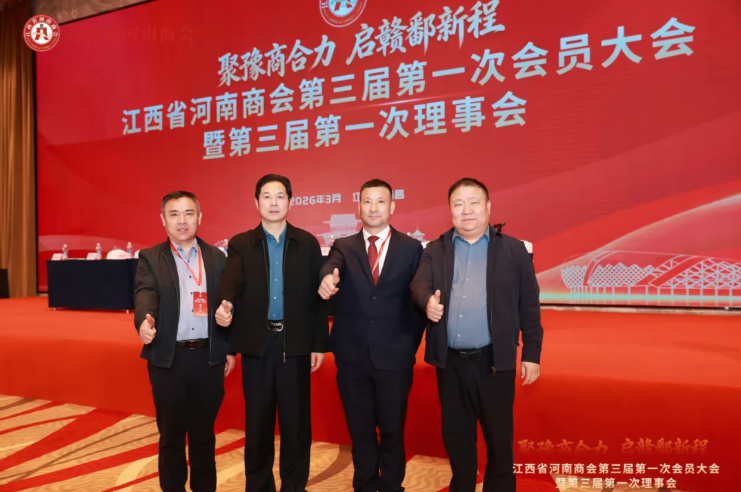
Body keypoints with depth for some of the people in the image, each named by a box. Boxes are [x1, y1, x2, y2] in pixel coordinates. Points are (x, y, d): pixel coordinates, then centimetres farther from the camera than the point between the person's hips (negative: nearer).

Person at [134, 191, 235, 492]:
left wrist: (230, 349, 6)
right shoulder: (150, 258, 1)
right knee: (171, 433, 12)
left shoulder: (217, 257, 6)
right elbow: (145, 294, -17)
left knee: (204, 432, 13)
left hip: (209, 357, 1)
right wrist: (145, 320, -38)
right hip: (168, 359, -1)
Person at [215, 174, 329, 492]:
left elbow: (317, 295, 2)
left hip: (296, 342, 0)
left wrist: (319, 344, 0)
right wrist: (225, 304, -36)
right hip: (257, 343, 1)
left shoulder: (307, 243, 4)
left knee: (296, 419, 9)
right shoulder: (240, 245, 4)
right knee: (258, 419, 12)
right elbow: (232, 280, -13)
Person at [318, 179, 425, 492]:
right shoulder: (343, 247, 4)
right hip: (352, 355, 1)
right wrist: (328, 279, -42)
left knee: (392, 429, 12)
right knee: (360, 429, 15)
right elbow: (331, 267, -19)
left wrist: (411, 344, -2)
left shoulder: (412, 248, 1)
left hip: (394, 356, -1)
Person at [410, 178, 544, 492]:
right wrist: (428, 302, -31)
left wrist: (532, 353, -1)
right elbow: (419, 284, -8)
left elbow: (529, 306, 1)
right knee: (455, 434, 16)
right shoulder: (435, 250, 7)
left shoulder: (513, 250, 1)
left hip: (494, 360, -2)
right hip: (449, 361, 3)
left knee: (498, 436, 9)